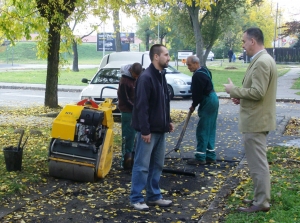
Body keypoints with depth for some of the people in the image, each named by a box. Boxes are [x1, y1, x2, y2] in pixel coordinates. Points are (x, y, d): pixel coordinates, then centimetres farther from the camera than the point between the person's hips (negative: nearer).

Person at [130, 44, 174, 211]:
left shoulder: (162, 75, 12)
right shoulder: (146, 78, -17)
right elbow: (141, 106, -21)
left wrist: (168, 121, 14)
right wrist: (145, 130, -22)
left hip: (160, 129, 9)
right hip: (149, 130, -9)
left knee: (157, 165, 14)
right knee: (142, 166, -1)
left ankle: (154, 196, 24)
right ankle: (136, 199, 9)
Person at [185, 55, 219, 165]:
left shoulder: (197, 76, -19)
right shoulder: (205, 70, 14)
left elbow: (197, 93, -18)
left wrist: (194, 105, -2)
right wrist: (195, 104, 15)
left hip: (208, 102, -11)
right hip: (213, 100, 11)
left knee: (202, 131, -6)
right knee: (210, 130, 13)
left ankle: (200, 157, -3)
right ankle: (210, 156, 17)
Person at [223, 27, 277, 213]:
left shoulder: (261, 62, -20)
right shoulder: (263, 60, 14)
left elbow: (257, 92, -26)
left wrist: (234, 90, -14)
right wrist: (241, 97, 9)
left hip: (255, 121, -11)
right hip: (257, 119, 11)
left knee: (258, 163, -3)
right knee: (258, 161, 18)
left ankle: (261, 203, 5)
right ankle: (261, 197, 27)